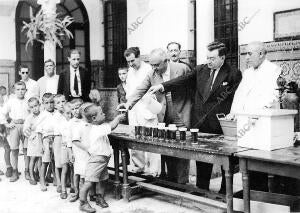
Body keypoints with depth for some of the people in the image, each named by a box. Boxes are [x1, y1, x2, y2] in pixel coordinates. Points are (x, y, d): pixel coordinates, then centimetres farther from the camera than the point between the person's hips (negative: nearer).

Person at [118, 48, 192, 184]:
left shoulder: (182, 69, -8)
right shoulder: (152, 74, 2)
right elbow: (140, 90, -1)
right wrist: (128, 104, -18)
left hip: (181, 118, -4)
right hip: (164, 119, 4)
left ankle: (182, 182, 10)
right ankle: (171, 181, 22)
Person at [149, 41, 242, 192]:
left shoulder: (233, 75, -5)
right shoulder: (200, 70, 8)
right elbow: (183, 80, -1)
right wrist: (162, 86, -14)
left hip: (221, 125, -4)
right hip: (199, 123, 4)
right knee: (202, 161, 13)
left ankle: (225, 192, 23)